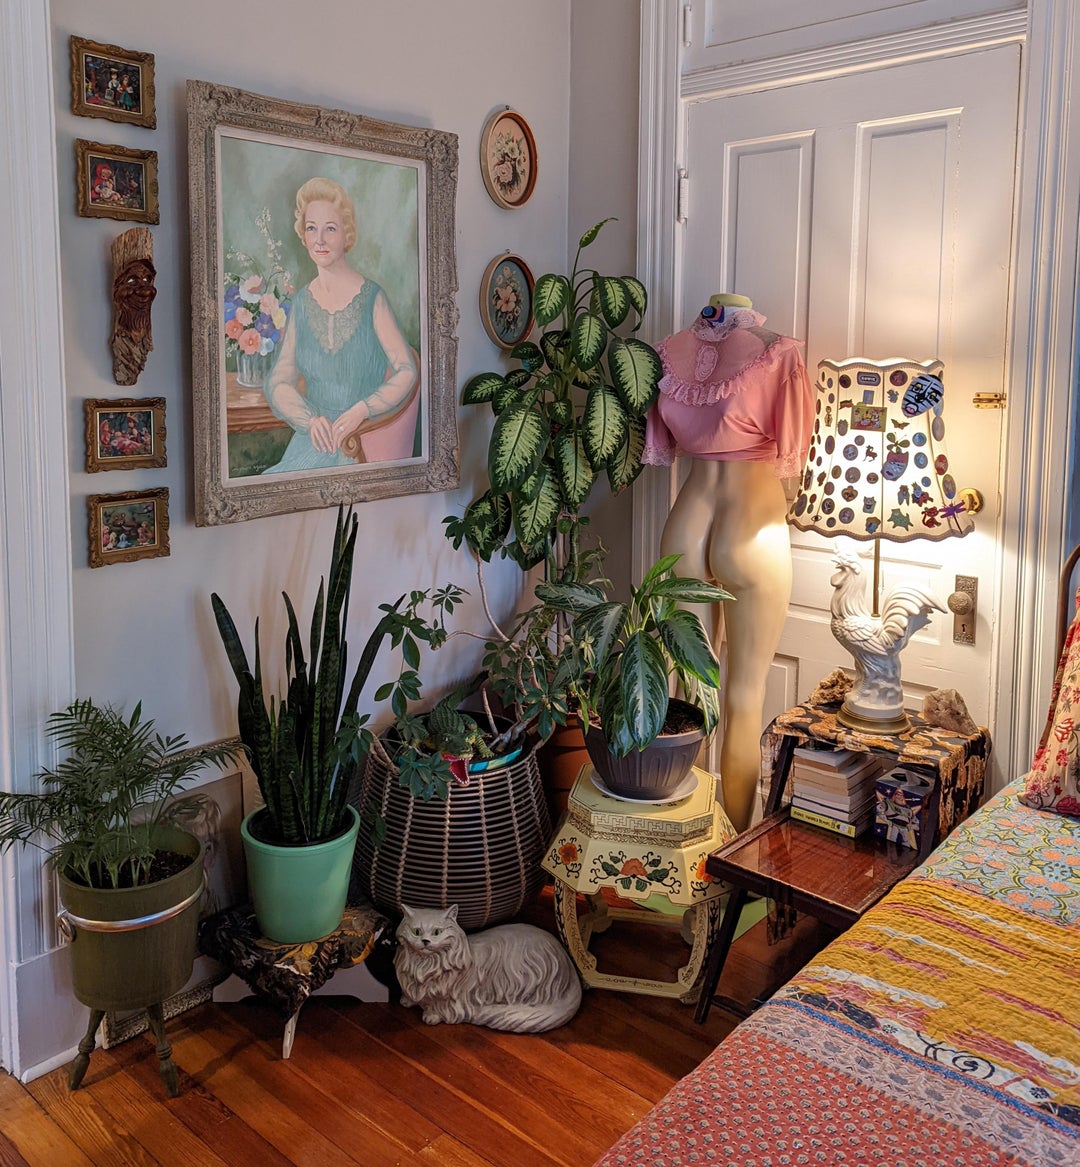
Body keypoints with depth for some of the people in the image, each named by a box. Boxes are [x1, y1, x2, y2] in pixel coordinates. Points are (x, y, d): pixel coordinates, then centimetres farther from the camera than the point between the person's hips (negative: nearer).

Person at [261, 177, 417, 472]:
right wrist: (311, 420, -12)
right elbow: (278, 382, 8)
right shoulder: (302, 303, 10)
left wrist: (360, 411, -17)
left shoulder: (372, 298, -2)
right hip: (314, 436, 4)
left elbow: (406, 371, -3)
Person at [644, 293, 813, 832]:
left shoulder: (672, 351, 2)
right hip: (752, 528, -4)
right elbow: (789, 450, -4)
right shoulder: (776, 352, -10)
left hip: (684, 525, 5)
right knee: (744, 700, 6)